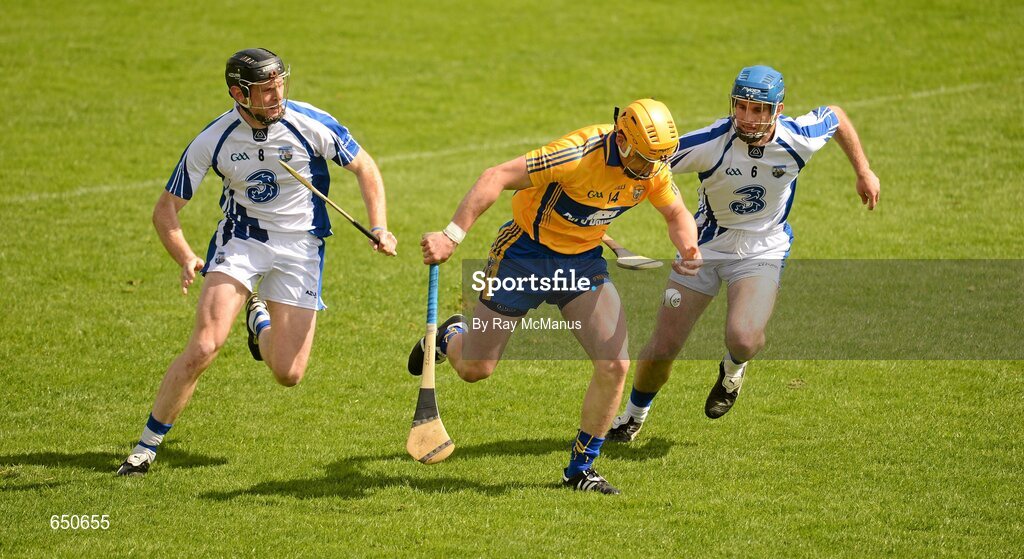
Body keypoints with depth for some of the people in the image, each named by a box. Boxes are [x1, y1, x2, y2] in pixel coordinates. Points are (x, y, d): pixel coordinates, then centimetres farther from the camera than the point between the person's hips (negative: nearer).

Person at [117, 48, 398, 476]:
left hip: (300, 247, 1)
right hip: (240, 237, 0)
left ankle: (260, 320, 33)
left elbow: (364, 168, -2)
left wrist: (380, 229, -13)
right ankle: (146, 446, -6)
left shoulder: (312, 125, -17)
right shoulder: (212, 142, -14)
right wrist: (186, 260, -25)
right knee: (204, 347, -20)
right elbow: (166, 208, -7)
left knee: (288, 374, -3)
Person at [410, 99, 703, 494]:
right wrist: (451, 236, -38)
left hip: (583, 262, 5)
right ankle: (450, 337, 45)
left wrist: (688, 249, -16)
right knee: (474, 369, 6)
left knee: (615, 365, -12)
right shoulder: (581, 153, -33)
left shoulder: (653, 168, -12)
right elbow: (495, 178, -33)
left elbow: (676, 214, 7)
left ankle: (580, 469, 7)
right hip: (525, 255, -5)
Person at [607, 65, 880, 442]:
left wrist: (864, 172, 13)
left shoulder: (798, 138, -18)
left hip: (762, 252, 0)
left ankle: (733, 369, 14)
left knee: (743, 339, -27)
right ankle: (634, 414, 32)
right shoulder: (710, 143, -25)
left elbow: (836, 117, 5)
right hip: (705, 249, 0)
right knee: (662, 349, 0)